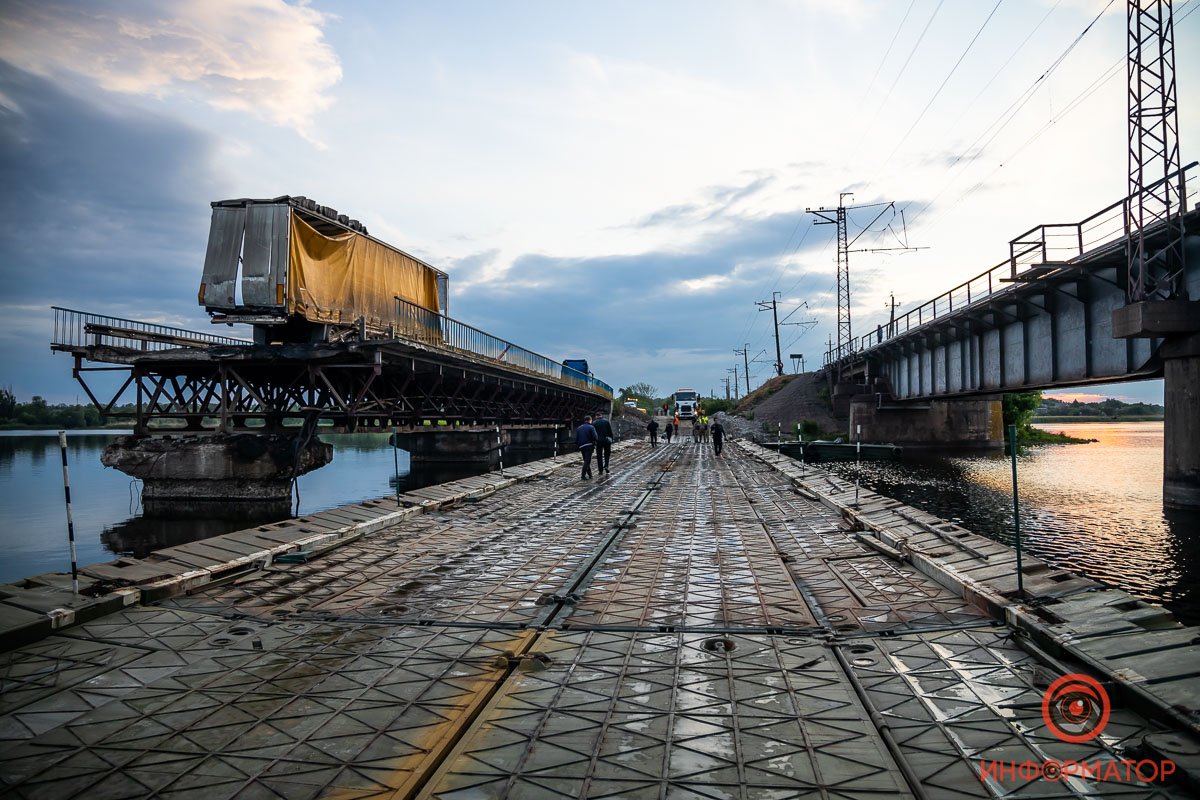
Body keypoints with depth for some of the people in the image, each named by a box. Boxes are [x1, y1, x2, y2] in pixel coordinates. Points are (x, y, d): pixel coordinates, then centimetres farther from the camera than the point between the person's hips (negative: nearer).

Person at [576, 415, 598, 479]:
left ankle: (589, 475, 20)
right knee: (587, 461, -4)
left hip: (581, 447, 5)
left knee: (586, 461, 16)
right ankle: (583, 476, -11)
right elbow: (595, 437, -14)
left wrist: (578, 447, 16)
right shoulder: (591, 427, -4)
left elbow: (576, 439, 9)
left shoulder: (578, 428, 13)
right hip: (589, 446, -5)